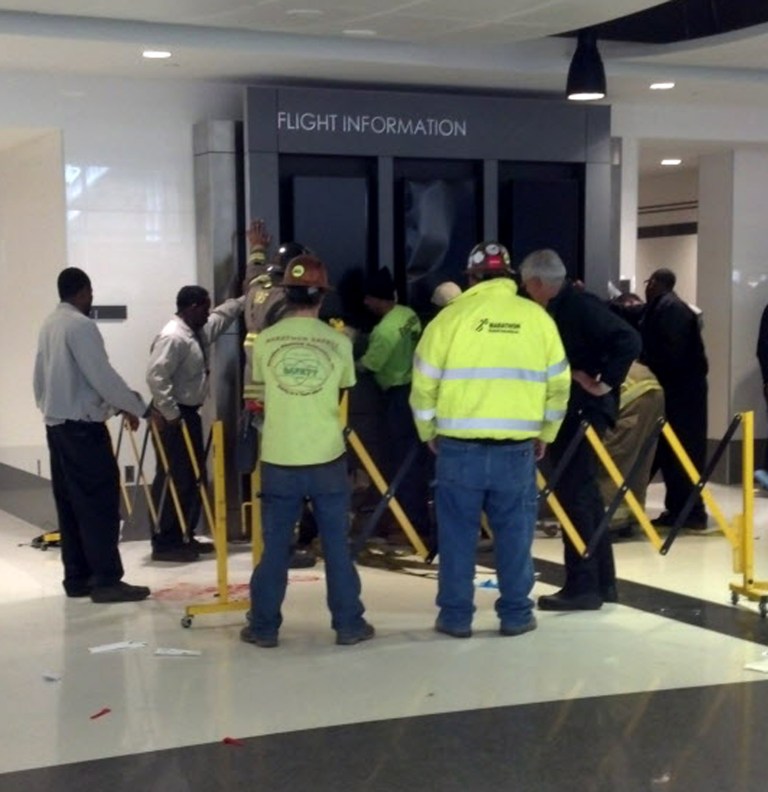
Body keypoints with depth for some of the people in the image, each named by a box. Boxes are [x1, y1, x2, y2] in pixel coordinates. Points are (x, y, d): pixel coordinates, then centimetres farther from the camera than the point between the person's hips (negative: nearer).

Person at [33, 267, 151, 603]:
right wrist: (136, 407, -8)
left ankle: (77, 578, 15)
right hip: (82, 426, -9)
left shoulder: (49, 325, 11)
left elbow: (40, 376, 16)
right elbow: (102, 376, -18)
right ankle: (106, 580, -6)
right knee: (99, 503, -6)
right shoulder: (81, 325, -15)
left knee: (70, 504, 11)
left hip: (56, 424, 9)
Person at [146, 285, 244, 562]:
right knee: (174, 479, -7)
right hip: (174, 418, -11)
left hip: (190, 414, 11)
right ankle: (164, 543, -2)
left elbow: (223, 314, 31)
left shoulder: (199, 331, 12)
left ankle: (184, 537, 22)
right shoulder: (173, 337, -19)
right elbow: (156, 377, -26)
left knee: (194, 477, 14)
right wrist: (171, 415, -25)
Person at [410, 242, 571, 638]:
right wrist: (545, 434, 20)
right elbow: (558, 384, 8)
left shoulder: (451, 316, -3)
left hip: (458, 446, -1)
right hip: (517, 447, 1)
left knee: (457, 532, 8)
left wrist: (429, 433, 15)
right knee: (514, 532, 11)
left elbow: (424, 384, 0)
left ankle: (455, 615, 14)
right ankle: (515, 613, 17)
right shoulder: (537, 317, 2)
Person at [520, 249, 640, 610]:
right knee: (583, 493, 14)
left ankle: (584, 586, -1)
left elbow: (628, 341, -24)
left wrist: (604, 384, -19)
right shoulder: (558, 309, 12)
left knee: (574, 495, -7)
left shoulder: (580, 305, -15)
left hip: (582, 411, -10)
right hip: (568, 411, 10)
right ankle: (602, 581, 22)